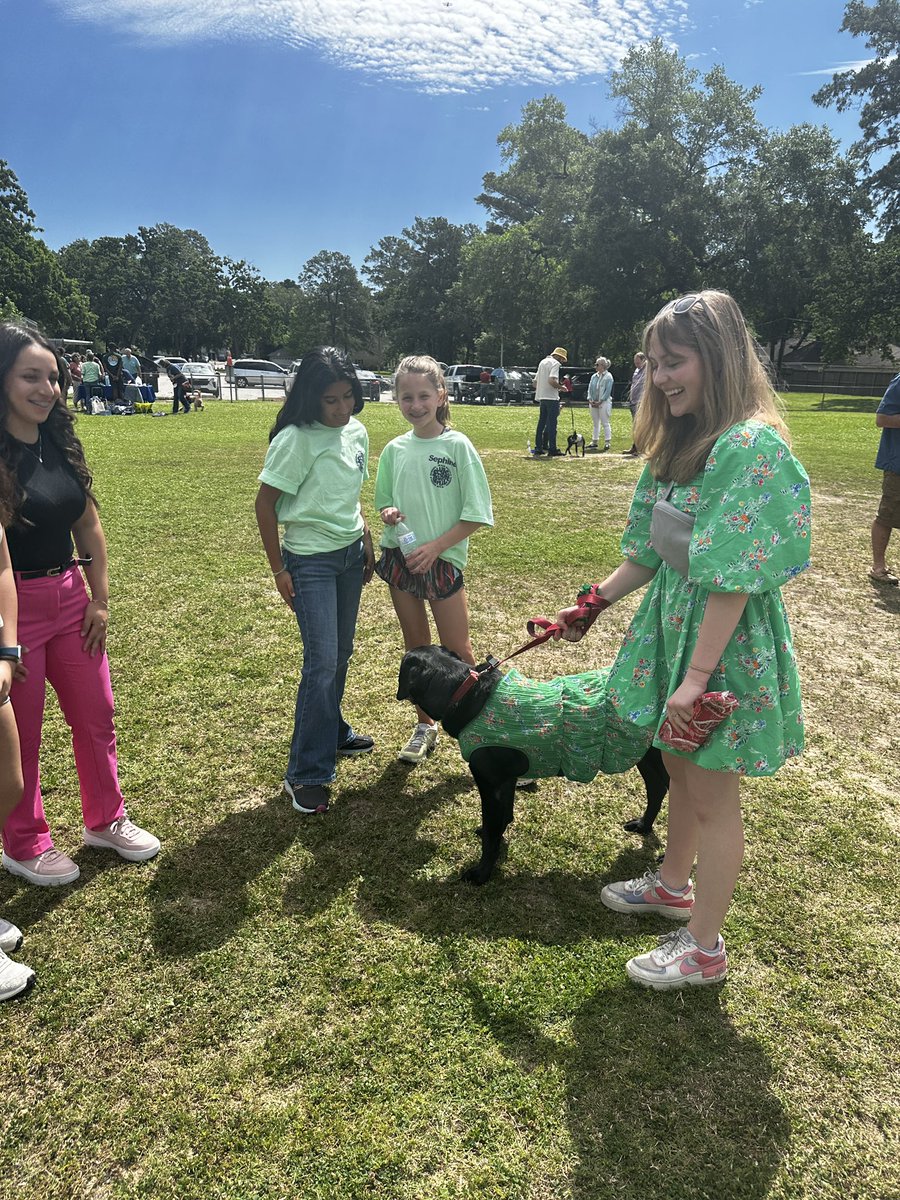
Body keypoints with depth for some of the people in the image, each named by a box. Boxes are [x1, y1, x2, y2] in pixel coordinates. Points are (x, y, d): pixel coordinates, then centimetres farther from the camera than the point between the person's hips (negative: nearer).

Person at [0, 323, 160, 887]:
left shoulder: (62, 444, 5)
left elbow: (89, 525, 11)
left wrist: (100, 599, 8)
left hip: (69, 597, 7)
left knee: (96, 716, 15)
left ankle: (106, 820, 35)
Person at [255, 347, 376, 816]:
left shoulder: (357, 433, 4)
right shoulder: (296, 440, -16)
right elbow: (265, 504, -13)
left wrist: (367, 544, 15)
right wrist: (279, 570, -12)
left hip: (350, 554, 7)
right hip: (310, 561, -6)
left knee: (341, 654, 15)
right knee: (322, 663, -8)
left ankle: (332, 731, 37)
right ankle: (306, 774, 3)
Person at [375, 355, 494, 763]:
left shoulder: (458, 446, -9)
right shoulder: (394, 450, 3)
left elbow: (476, 514, -10)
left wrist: (435, 546, -16)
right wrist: (388, 513, -9)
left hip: (443, 559, -4)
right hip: (399, 558, 4)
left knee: (457, 652, 1)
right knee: (416, 648, 14)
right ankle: (425, 726, 28)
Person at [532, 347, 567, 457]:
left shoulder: (542, 362, 18)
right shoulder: (555, 363, -9)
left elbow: (535, 383, 20)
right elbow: (551, 380, -23)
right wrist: (561, 387, -9)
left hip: (541, 397, 8)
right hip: (551, 397, -8)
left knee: (541, 423, 11)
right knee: (551, 423, -6)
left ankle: (538, 449, 12)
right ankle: (552, 450, -5)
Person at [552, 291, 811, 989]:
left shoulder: (751, 447, -21)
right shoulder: (679, 444, 7)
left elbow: (733, 579, -25)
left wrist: (696, 676, -24)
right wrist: (592, 606, 12)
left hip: (724, 645, -8)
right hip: (669, 625, 8)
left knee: (713, 796, 6)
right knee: (679, 771, 24)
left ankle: (705, 949, 25)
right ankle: (673, 884, 47)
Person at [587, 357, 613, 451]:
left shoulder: (608, 377, -5)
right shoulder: (594, 376, 13)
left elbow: (608, 391, -11)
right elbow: (590, 388, 13)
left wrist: (600, 401, -16)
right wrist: (590, 399, -2)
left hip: (604, 402, -6)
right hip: (593, 403, 6)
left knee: (605, 422, -4)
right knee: (595, 423, 11)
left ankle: (607, 442, -1)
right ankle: (595, 441, 17)